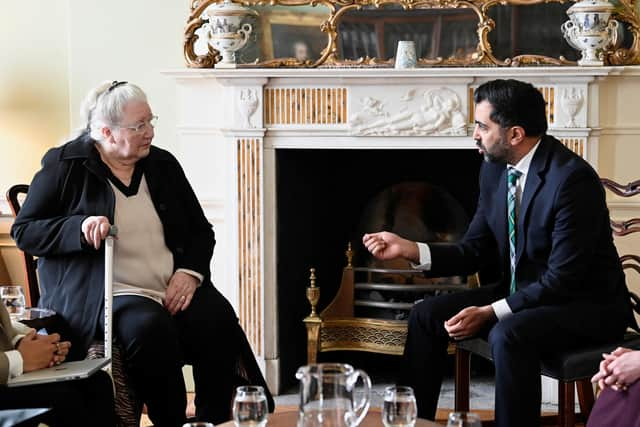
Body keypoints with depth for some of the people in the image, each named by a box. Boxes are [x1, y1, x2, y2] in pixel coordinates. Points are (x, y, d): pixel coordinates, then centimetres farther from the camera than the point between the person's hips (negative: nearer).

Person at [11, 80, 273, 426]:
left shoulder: (163, 164, 15)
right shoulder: (64, 165, 2)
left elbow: (201, 230, 18)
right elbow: (23, 231, 2)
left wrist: (189, 271, -3)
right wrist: (81, 227, -16)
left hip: (176, 288, 4)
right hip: (108, 292, -4)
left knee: (219, 320, -27)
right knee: (151, 329, -36)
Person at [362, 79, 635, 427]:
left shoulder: (572, 178, -25)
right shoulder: (494, 168, 0)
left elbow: (562, 280, -25)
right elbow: (477, 251, 7)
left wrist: (489, 313, -25)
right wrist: (409, 249, -7)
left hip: (586, 303, -8)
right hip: (520, 292, 8)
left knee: (508, 335, -35)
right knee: (426, 315, -1)